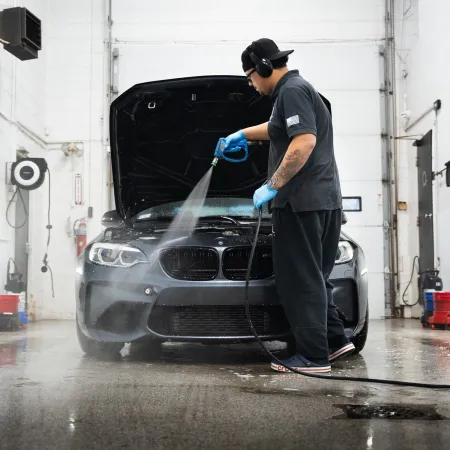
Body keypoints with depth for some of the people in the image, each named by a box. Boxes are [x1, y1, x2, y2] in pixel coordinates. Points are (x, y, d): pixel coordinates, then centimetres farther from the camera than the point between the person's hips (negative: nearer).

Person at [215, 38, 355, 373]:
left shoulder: (293, 91, -9)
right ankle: (335, 340, 17)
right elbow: (276, 129, 42)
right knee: (314, 278, 16)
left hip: (301, 202, -10)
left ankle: (313, 356, -3)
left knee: (301, 281, -6)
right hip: (324, 200, 10)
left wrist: (272, 186, -18)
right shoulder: (297, 90, 24)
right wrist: (241, 135, 50)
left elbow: (304, 141, -22)